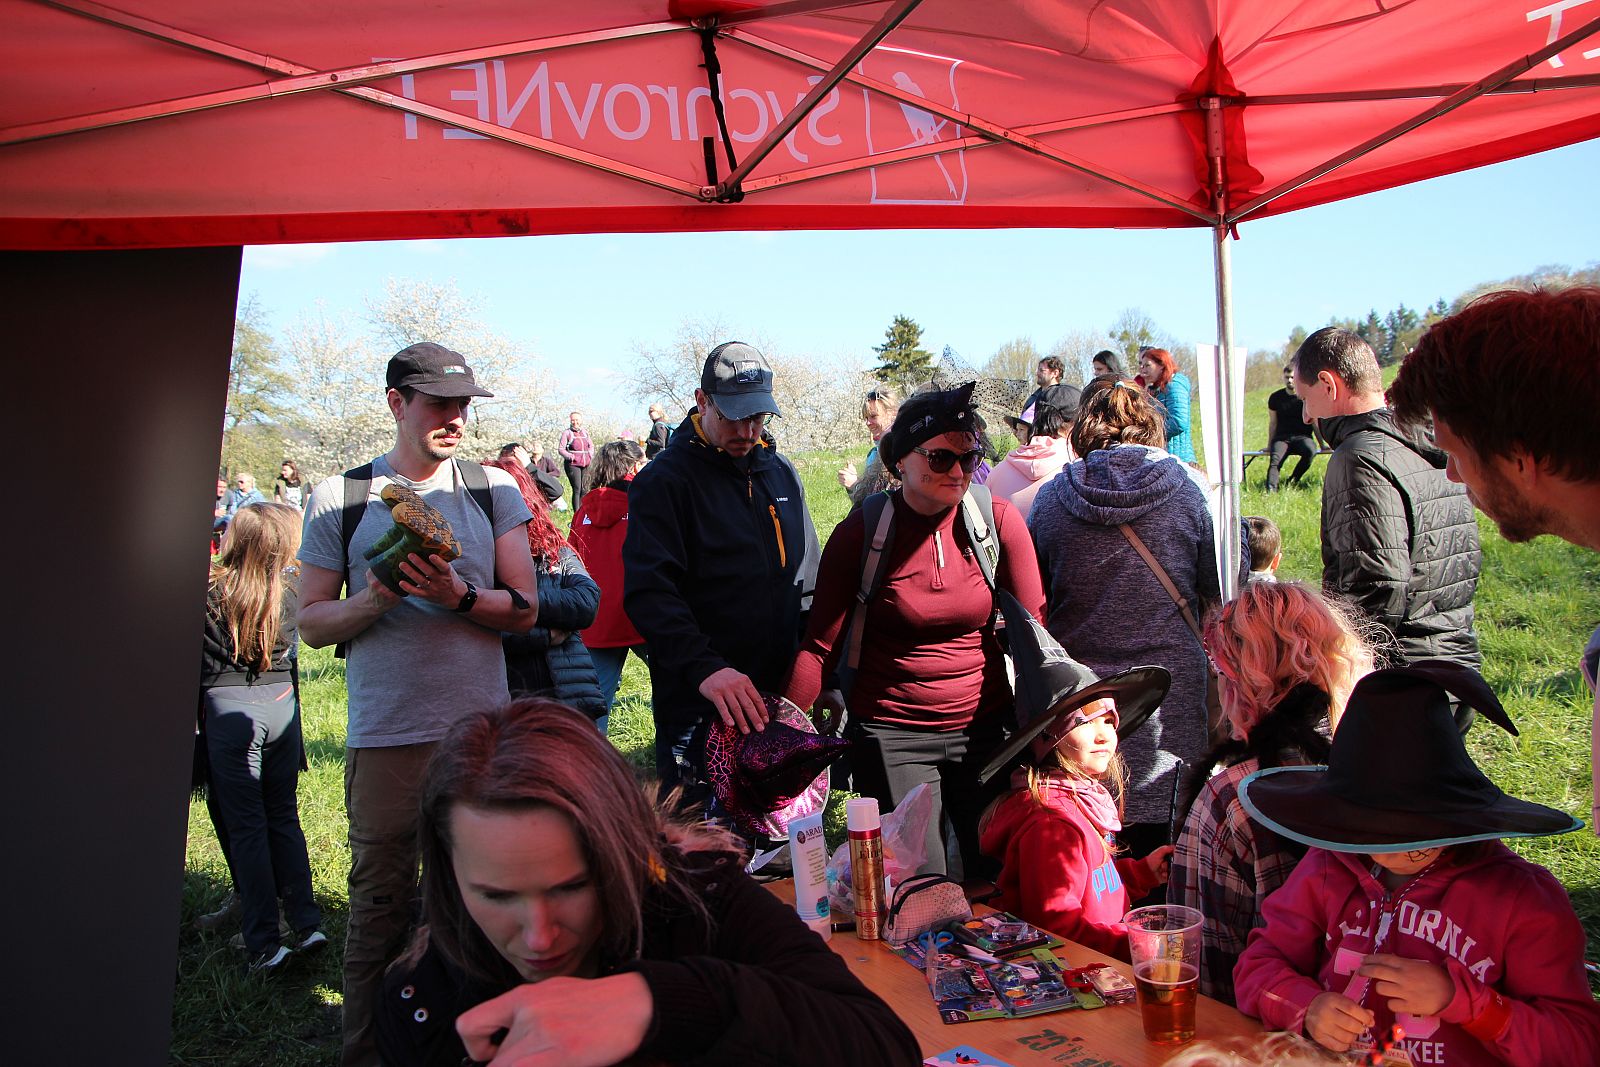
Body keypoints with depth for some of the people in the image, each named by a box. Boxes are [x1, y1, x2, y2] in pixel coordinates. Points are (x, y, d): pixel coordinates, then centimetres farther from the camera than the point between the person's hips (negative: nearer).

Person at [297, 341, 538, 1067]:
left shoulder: (493, 490, 7)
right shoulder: (339, 499, 3)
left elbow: (525, 609, 2)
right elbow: (312, 623, 4)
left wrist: (461, 596, -17)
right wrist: (371, 602, -15)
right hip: (385, 737, -1)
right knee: (380, 905, 5)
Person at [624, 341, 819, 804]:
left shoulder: (781, 472, 12)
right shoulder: (663, 480, -9)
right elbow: (649, 593, -20)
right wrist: (704, 667, -33)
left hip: (779, 697, 6)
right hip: (697, 708, -6)